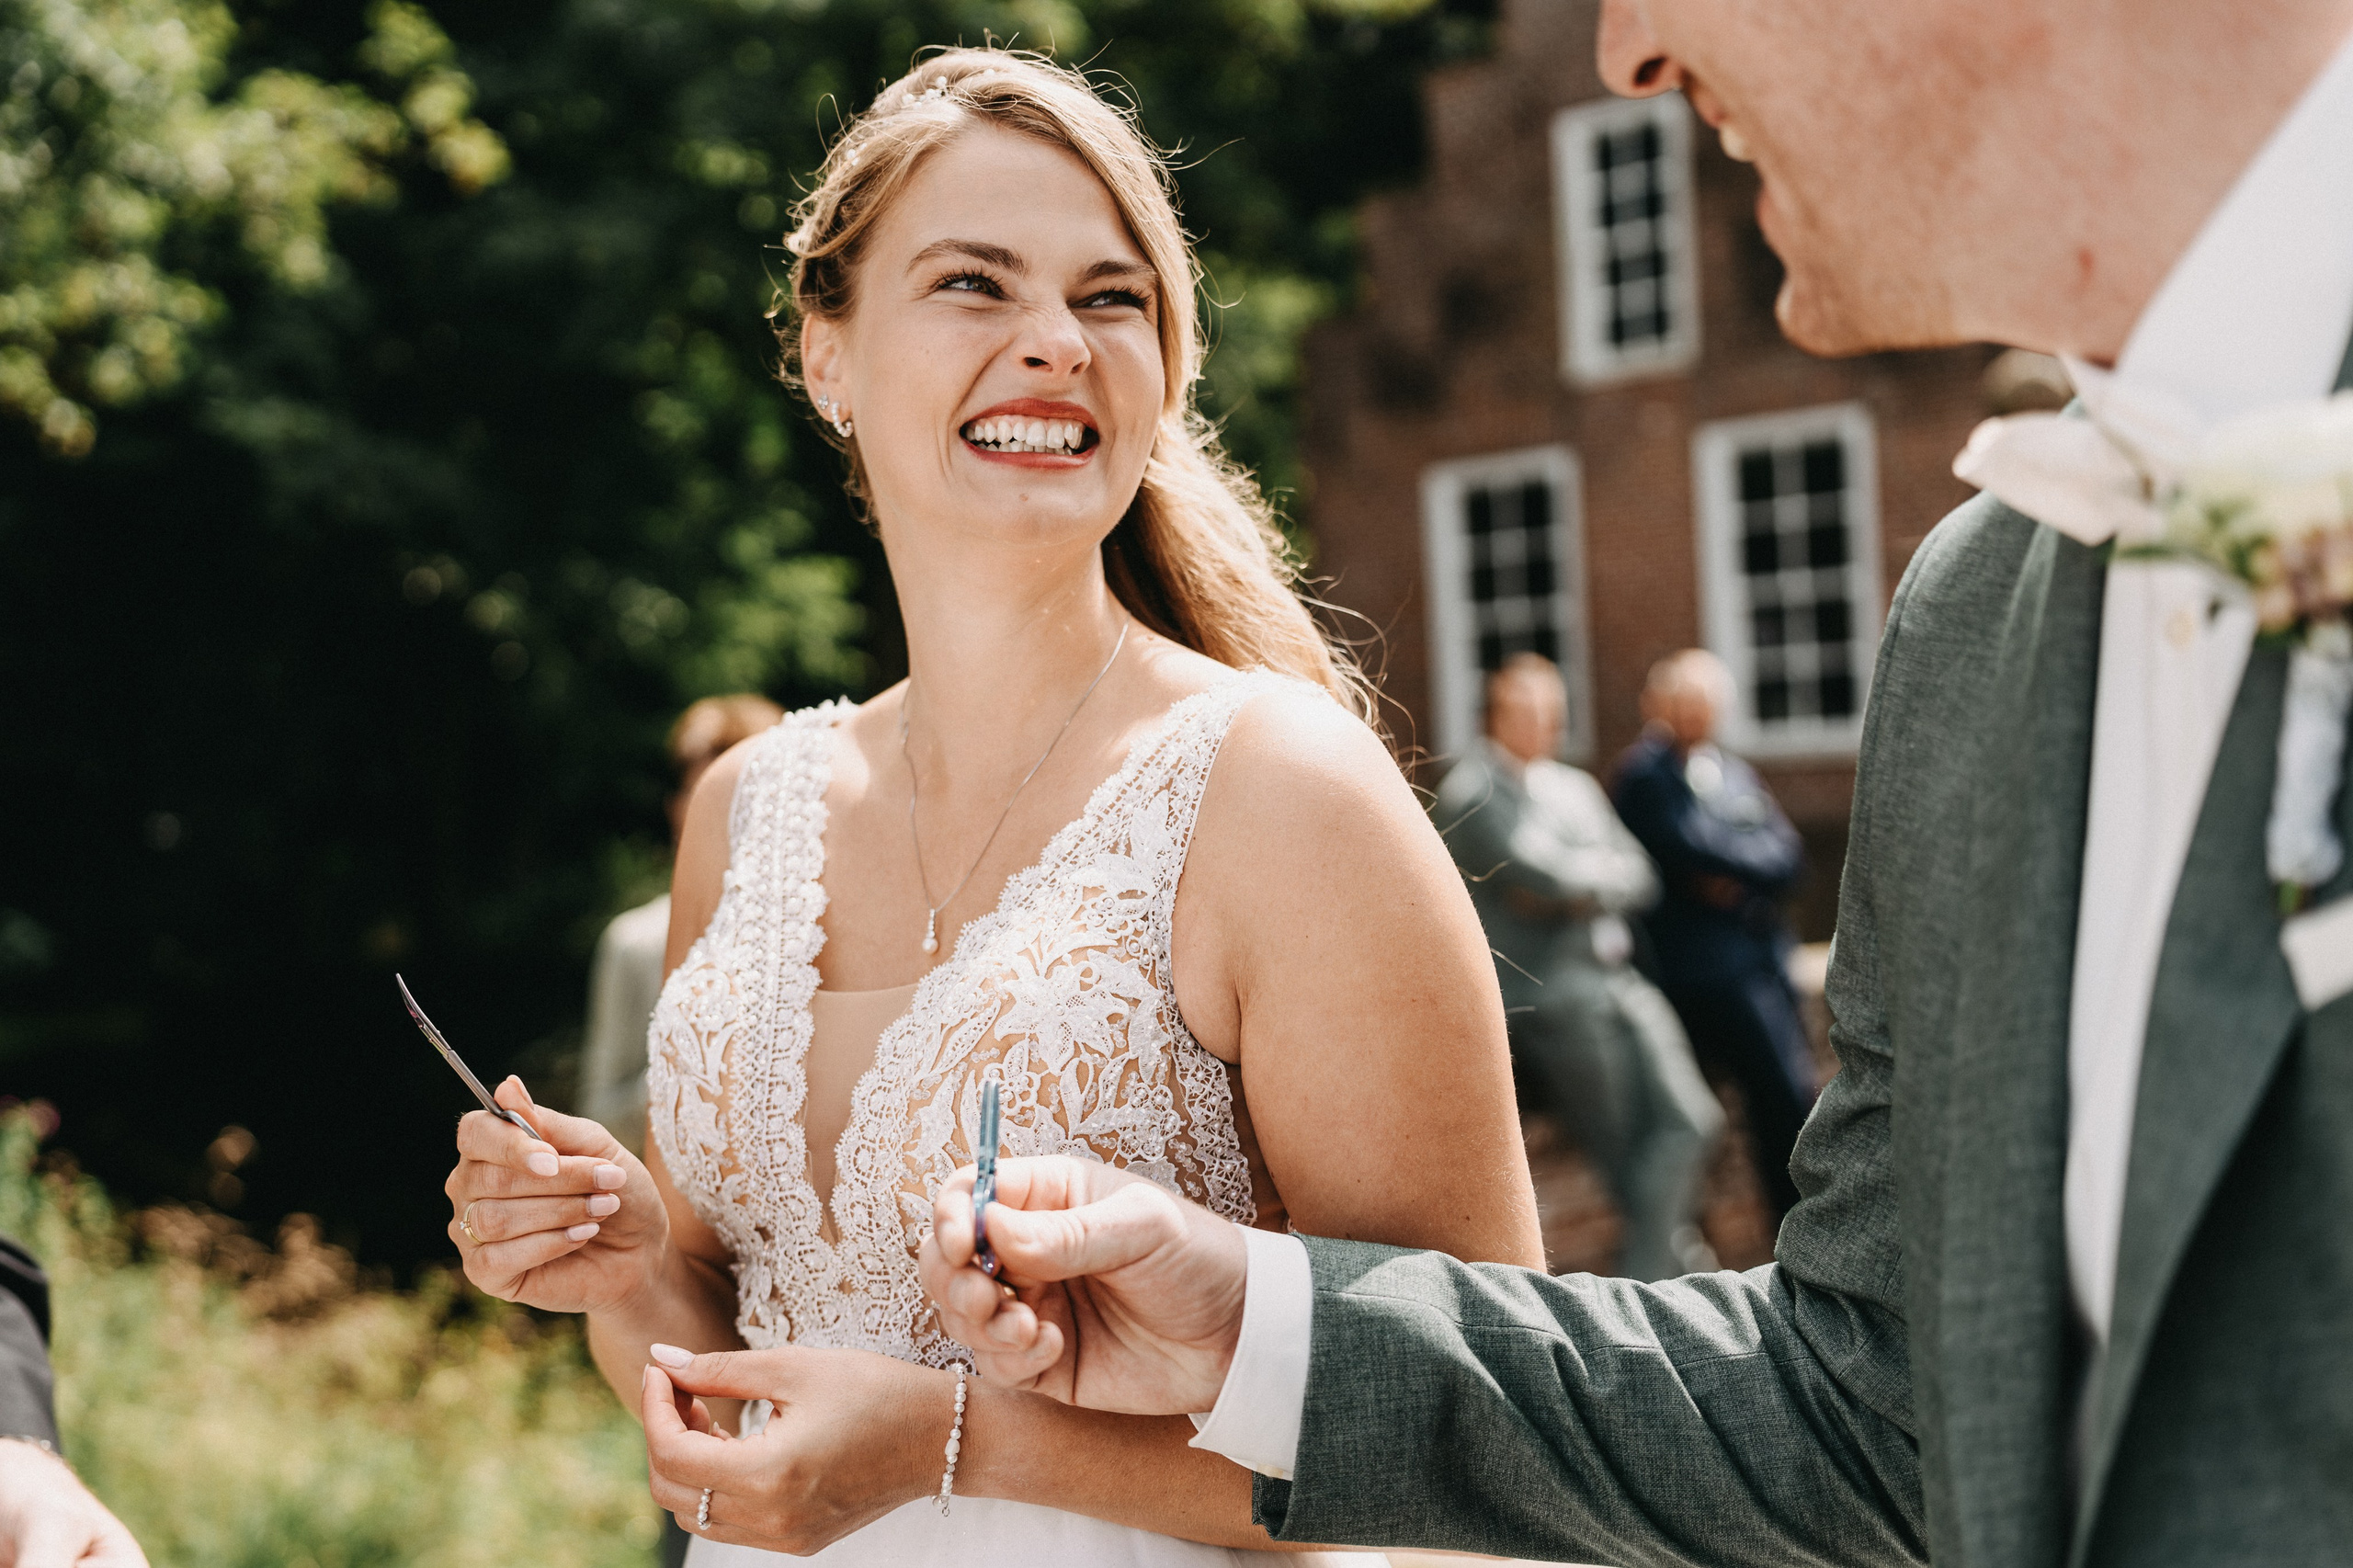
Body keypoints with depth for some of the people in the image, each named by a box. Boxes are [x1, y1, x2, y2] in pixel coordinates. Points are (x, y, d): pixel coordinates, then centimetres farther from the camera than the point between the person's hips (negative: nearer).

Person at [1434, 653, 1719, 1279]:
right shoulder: (1470, 792, -6)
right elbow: (1543, 871, -18)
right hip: (1553, 996, -7)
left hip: (1618, 980, 8)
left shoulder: (1575, 786, 19)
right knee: (1625, 1151, -5)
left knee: (1688, 1121, 1)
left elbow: (1638, 876, 12)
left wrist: (1578, 887, -6)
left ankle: (1649, 1277, 11)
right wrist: (1599, 874, 1)